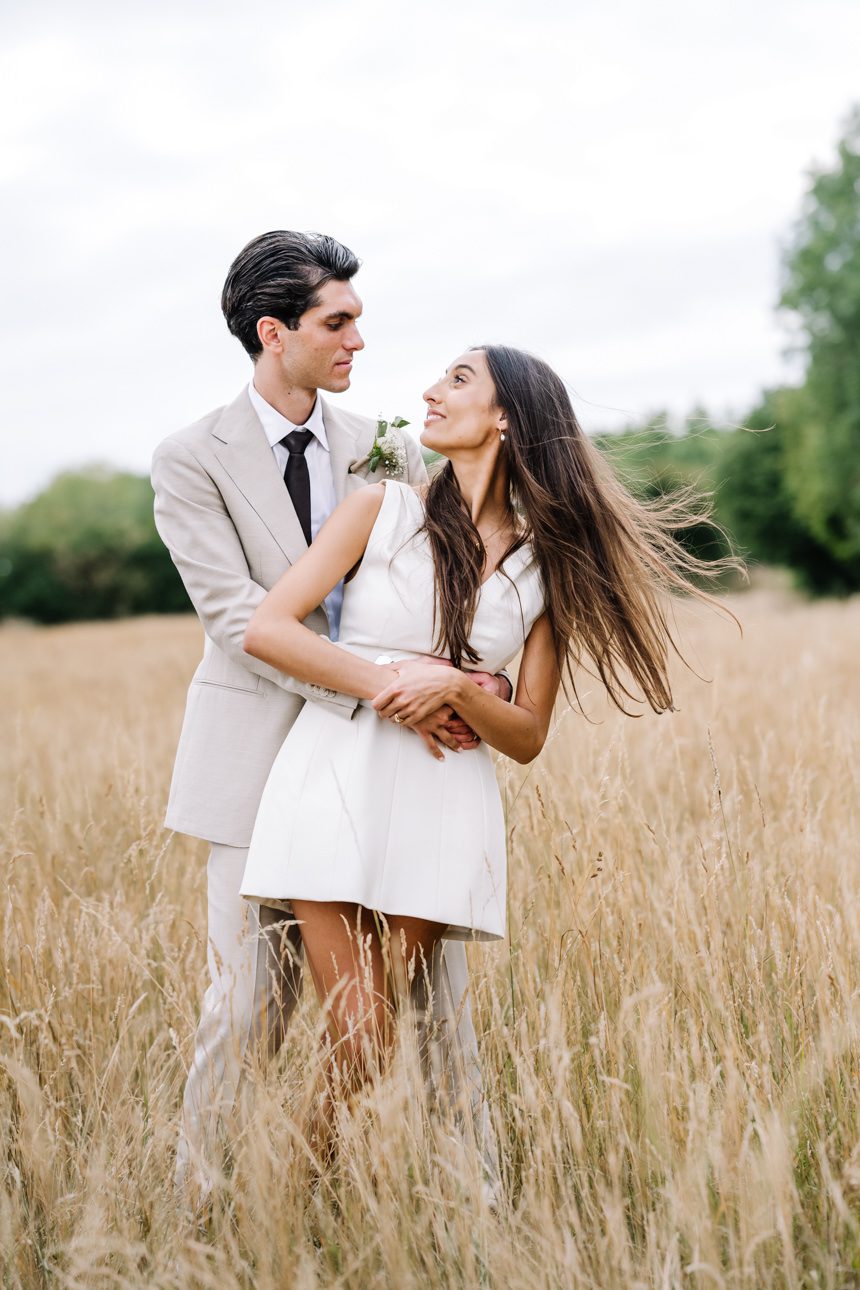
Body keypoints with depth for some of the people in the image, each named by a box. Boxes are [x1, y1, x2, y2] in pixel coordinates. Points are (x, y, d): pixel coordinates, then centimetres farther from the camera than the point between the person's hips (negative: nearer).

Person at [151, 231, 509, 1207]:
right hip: (266, 753, -3)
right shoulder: (191, 462, -3)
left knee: (435, 985, 5)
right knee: (253, 999, 3)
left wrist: (483, 677, -15)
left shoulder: (389, 450, 9)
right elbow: (236, 615, -13)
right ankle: (200, 1200, 22)